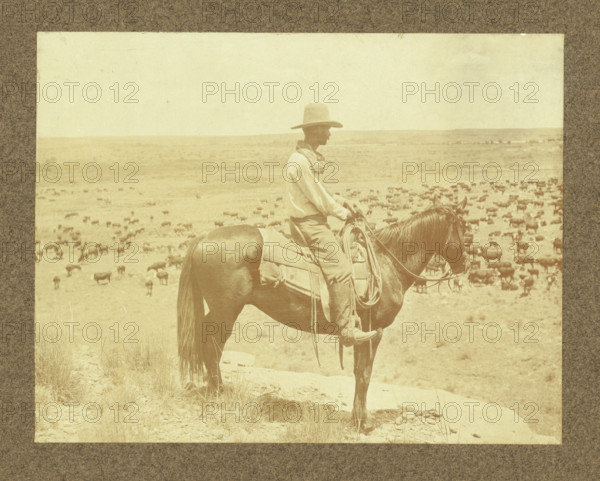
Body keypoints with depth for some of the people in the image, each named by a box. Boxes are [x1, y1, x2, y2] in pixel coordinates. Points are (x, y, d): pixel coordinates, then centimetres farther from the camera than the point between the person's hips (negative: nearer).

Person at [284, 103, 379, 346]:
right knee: (341, 270, -17)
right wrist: (343, 213, -5)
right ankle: (346, 329, -16)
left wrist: (342, 202, 7)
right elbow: (319, 200, -18)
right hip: (309, 225, -11)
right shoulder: (299, 162, -19)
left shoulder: (313, 158, 14)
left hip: (316, 222, 11)